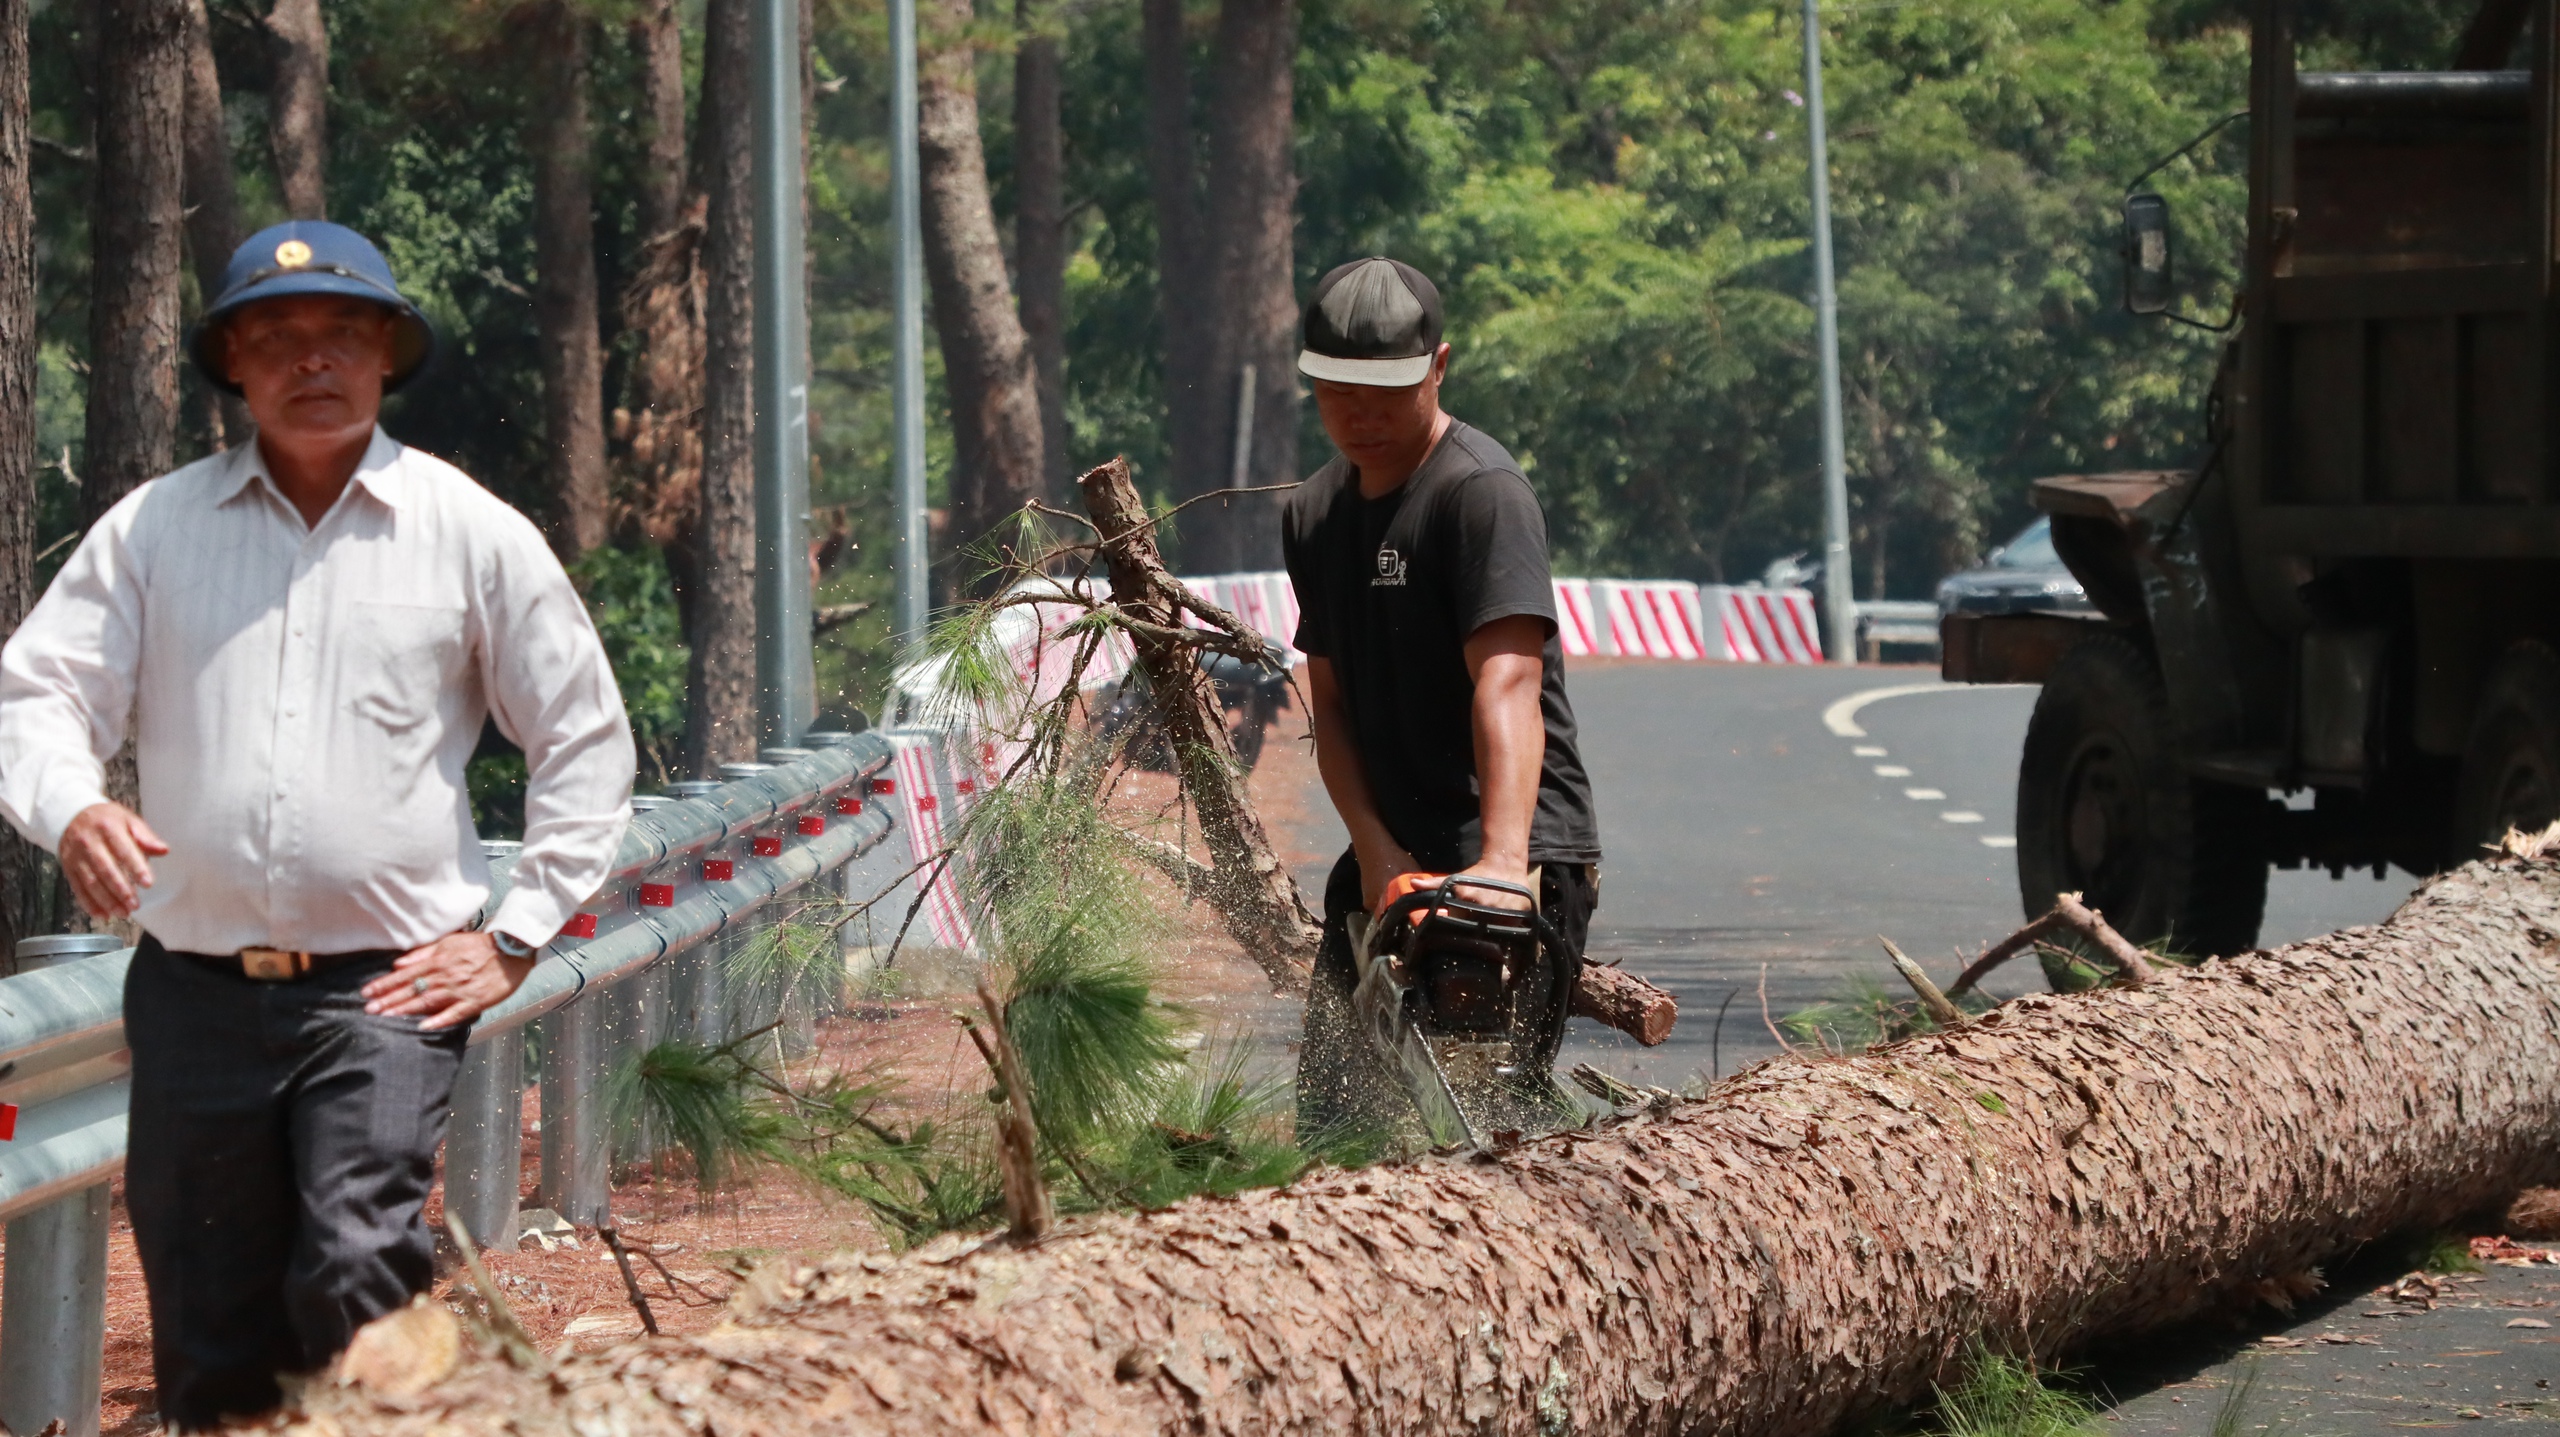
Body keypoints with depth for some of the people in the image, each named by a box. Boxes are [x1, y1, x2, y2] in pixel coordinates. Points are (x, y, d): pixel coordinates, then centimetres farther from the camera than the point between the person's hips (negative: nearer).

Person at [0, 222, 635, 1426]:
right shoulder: (153, 527, 8)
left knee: (357, 1278, -22)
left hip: (386, 991, -2)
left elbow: (585, 741, 10)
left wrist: (516, 940, 2)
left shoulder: (473, 534, 5)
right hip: (194, 993, 2)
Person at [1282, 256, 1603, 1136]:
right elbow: (1331, 703, 9)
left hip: (1522, 863, -8)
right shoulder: (1315, 516, 12)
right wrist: (1376, 851, -8)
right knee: (1332, 1109, 7)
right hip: (1389, 856, 8)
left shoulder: (1480, 492, -15)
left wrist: (1503, 862, -41)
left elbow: (1506, 685, -28)